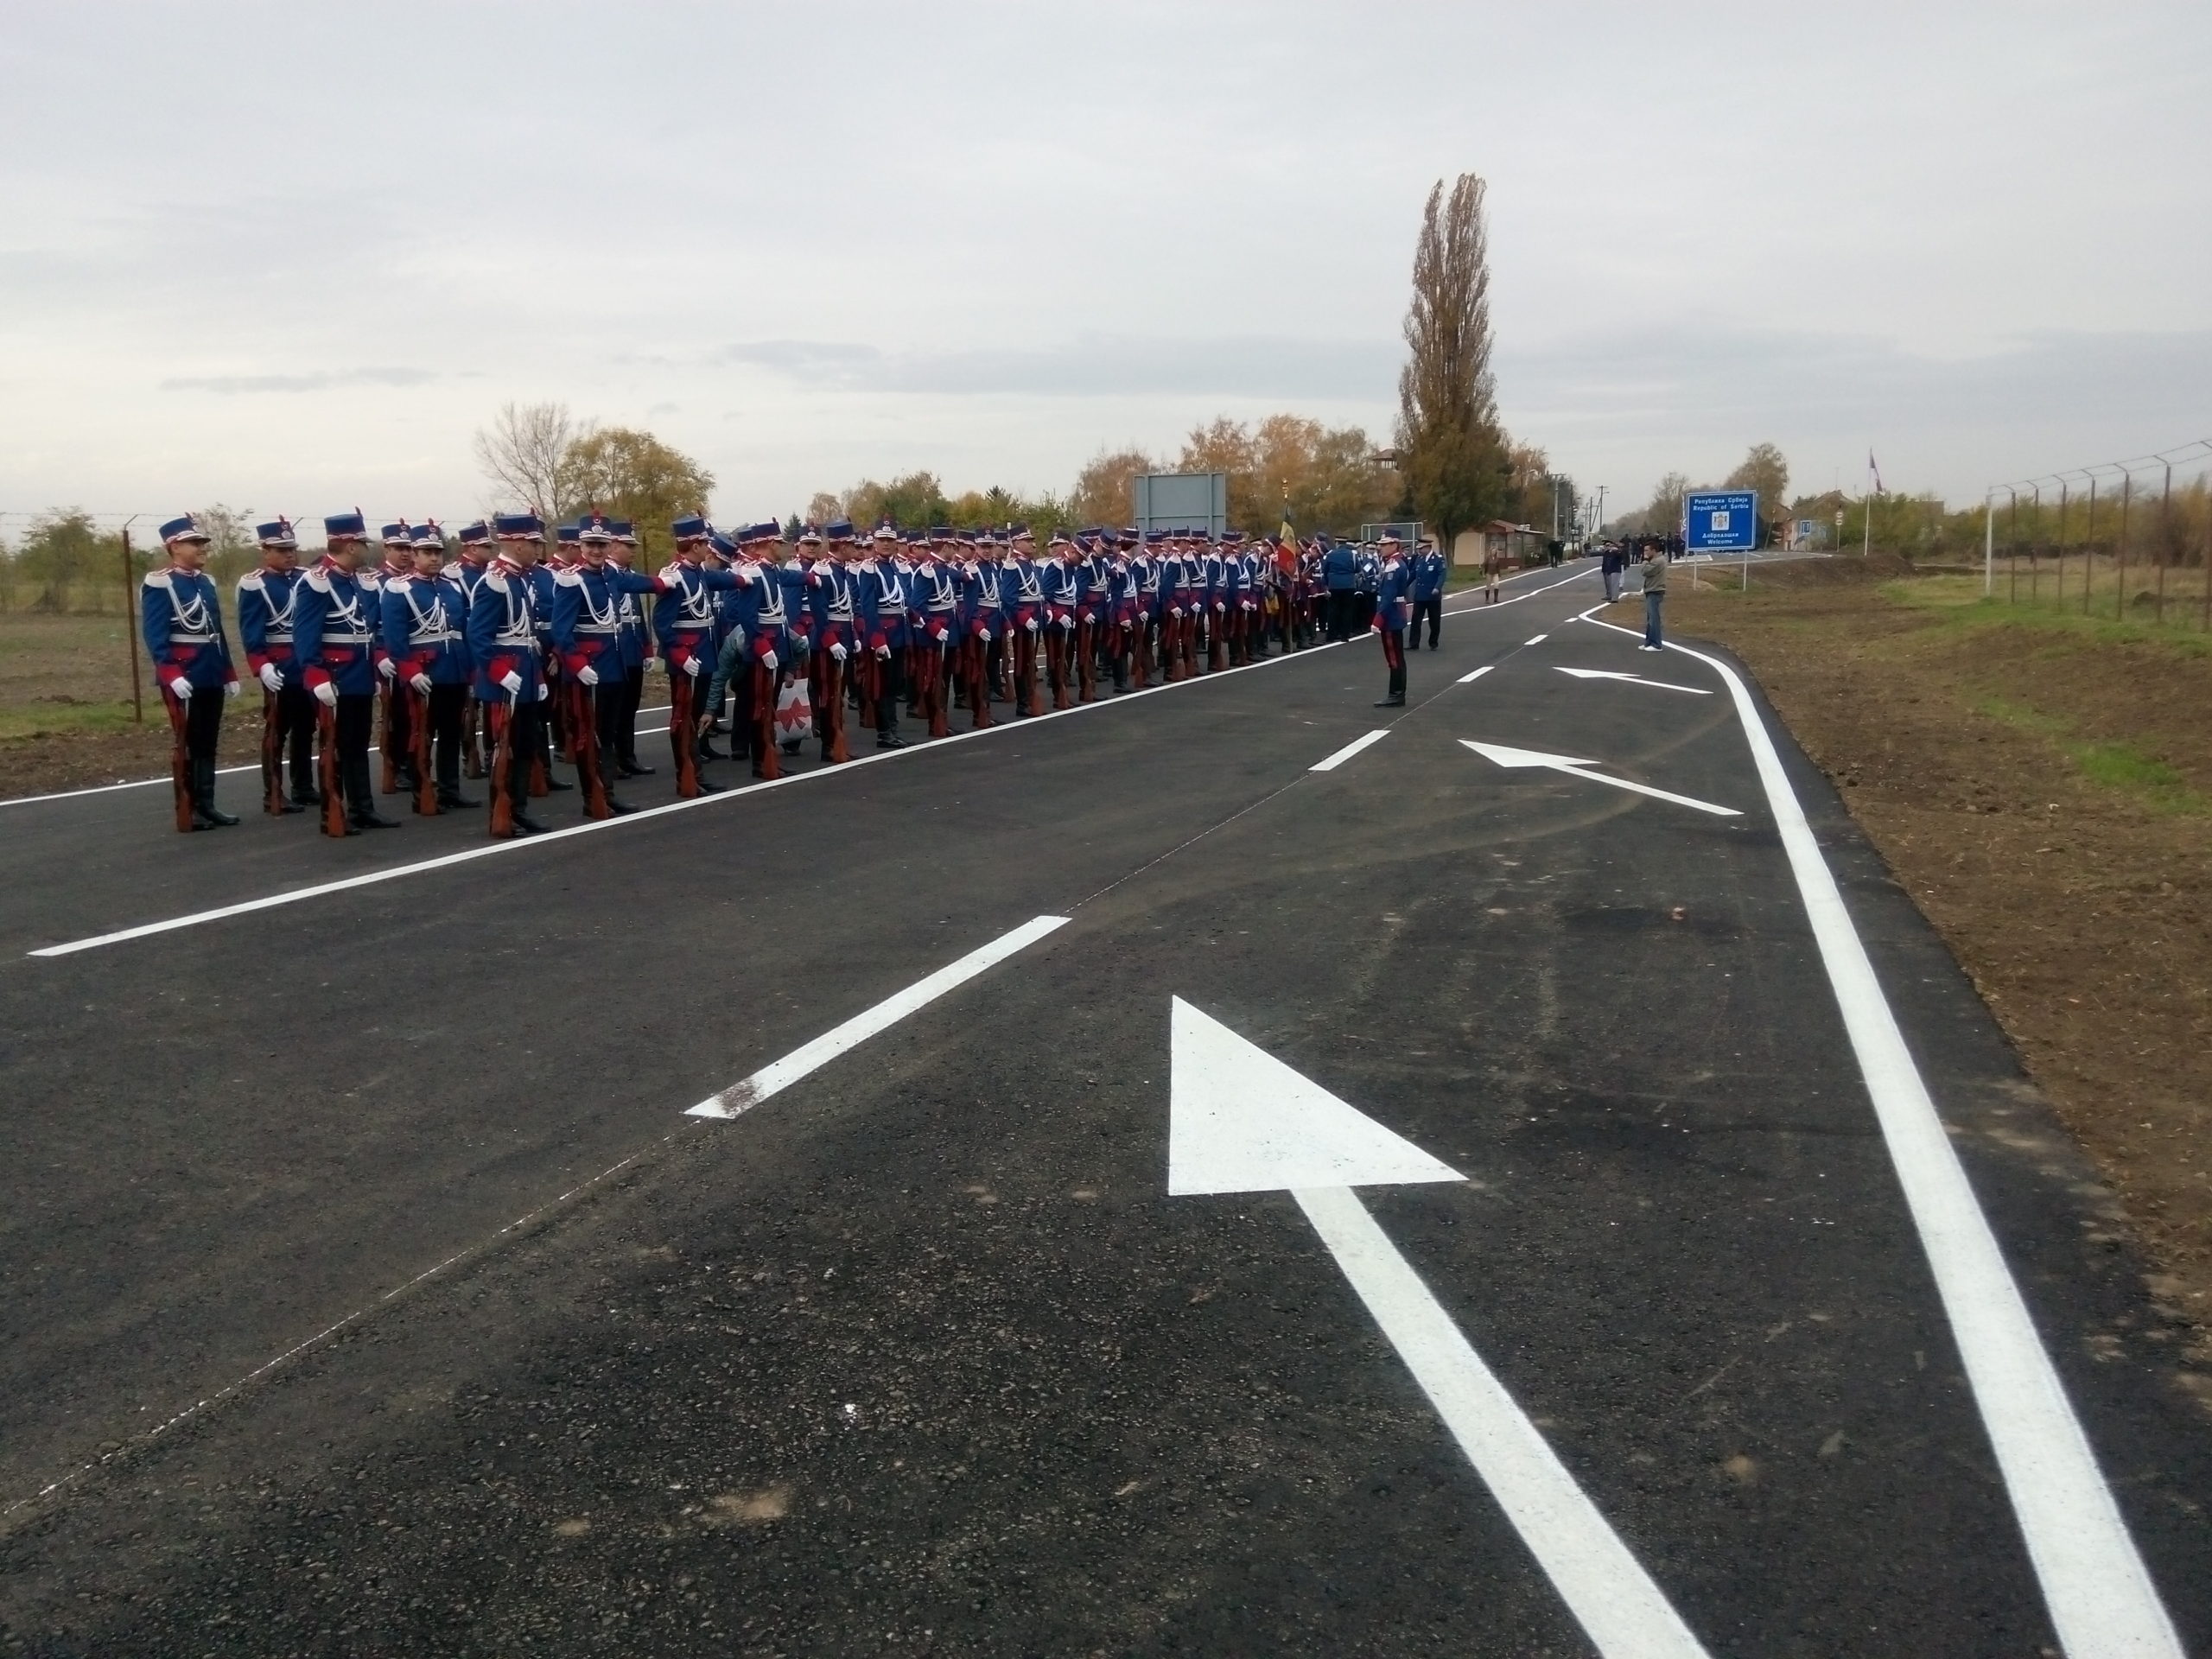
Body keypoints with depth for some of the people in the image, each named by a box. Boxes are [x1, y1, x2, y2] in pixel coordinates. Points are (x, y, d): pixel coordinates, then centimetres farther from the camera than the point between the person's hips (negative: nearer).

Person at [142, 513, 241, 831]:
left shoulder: (207, 582, 14)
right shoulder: (159, 584, -10)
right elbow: (154, 636, -16)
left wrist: (230, 674, 15)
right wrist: (172, 676, -24)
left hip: (211, 678, 7)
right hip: (184, 679, -7)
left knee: (208, 745, 11)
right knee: (186, 745, 0)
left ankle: (206, 805, 18)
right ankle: (187, 811, 7)